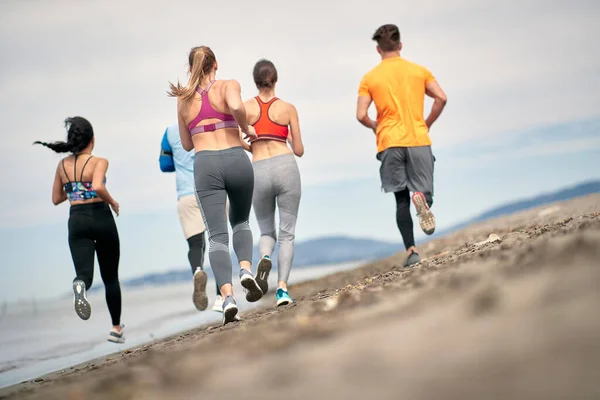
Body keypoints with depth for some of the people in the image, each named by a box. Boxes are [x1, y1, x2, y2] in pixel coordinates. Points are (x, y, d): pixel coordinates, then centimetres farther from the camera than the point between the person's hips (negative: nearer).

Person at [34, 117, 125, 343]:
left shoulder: (62, 165, 7)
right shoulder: (99, 162, -8)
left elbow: (56, 199, 14)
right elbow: (98, 187, -27)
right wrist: (112, 203, -9)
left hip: (77, 221, 3)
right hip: (101, 218, -3)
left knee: (84, 272, -11)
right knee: (110, 277, 14)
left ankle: (80, 285, -49)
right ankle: (116, 328, 19)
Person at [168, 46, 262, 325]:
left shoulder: (183, 100, 14)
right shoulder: (228, 86, 5)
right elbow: (237, 106, -19)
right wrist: (246, 129, -1)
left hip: (205, 165, 1)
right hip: (236, 159, -1)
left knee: (217, 235, -4)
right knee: (240, 222, 23)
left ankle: (227, 296, -22)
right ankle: (246, 269, -4)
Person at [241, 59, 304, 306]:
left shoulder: (246, 107, 7)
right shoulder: (288, 108, 8)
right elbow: (299, 151, 10)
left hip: (259, 172, 1)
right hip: (286, 166, -1)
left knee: (266, 232, 17)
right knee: (287, 233, 3)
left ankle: (265, 258, -16)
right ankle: (282, 288, -13)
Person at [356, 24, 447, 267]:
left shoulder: (370, 78, 5)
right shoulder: (419, 71, 8)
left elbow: (361, 115, -3)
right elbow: (441, 98, -2)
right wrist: (428, 124, 12)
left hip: (389, 143, 0)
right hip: (419, 140, 0)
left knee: (401, 199, 6)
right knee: (424, 192, 5)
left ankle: (411, 251, -5)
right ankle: (420, 197, -33)